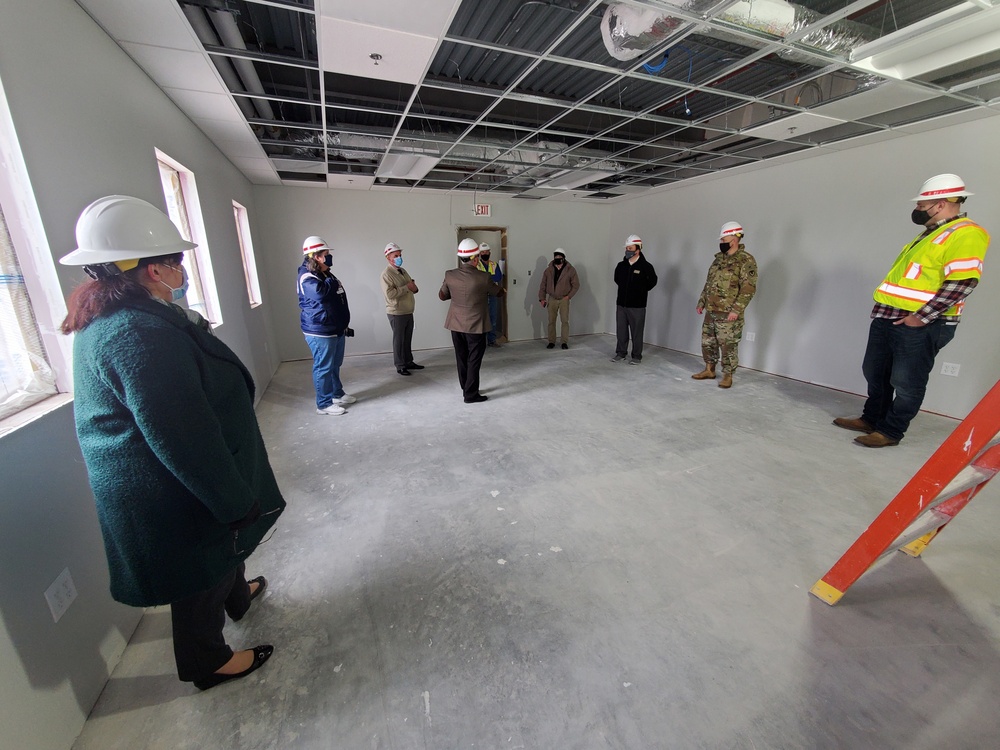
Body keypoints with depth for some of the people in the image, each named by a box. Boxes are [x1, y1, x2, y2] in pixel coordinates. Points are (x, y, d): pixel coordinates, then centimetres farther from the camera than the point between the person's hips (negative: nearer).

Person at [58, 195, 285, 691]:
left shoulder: (105, 320, 3)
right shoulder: (141, 333, -31)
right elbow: (183, 438, -30)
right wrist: (236, 501, -21)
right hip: (176, 497, -10)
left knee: (222, 549, 31)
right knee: (200, 578, 14)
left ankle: (237, 595, 57)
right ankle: (208, 663, 40)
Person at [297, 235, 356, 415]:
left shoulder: (324, 274, 16)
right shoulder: (307, 277, -16)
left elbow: (338, 301, 22)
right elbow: (320, 292, -38)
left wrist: (345, 325, 24)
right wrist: (331, 281, -16)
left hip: (336, 329, 10)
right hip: (320, 332, -10)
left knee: (335, 365, 19)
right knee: (323, 367, -2)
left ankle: (337, 394, 33)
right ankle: (324, 404, 8)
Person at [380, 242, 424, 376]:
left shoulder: (403, 271, 12)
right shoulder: (386, 274, -13)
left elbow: (414, 289, 16)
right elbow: (389, 294, -25)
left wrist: (413, 286, -8)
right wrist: (406, 287, -21)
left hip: (408, 312, 7)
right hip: (396, 313, -7)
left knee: (407, 339, 15)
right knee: (399, 340, 2)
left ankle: (409, 362, 27)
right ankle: (400, 366, 12)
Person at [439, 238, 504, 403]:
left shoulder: (450, 275, -6)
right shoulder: (482, 278, -17)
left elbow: (442, 296, 8)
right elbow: (499, 293, 0)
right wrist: (493, 286, 21)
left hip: (456, 324, 5)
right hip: (475, 326, -4)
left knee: (461, 358, 16)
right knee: (473, 360, 6)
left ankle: (466, 389, 29)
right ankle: (471, 394, 12)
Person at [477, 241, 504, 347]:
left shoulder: (495, 264, 10)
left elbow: (499, 277, -6)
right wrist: (491, 277, -18)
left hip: (493, 295, 4)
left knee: (493, 318, 9)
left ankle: (492, 339, 19)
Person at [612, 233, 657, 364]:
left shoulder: (645, 266, -8)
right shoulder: (621, 265, 5)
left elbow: (652, 281, 3)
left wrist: (641, 291, 8)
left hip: (637, 306, -4)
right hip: (621, 304, 4)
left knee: (636, 332, 2)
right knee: (621, 330, 10)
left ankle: (636, 356, 12)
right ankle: (620, 353, 22)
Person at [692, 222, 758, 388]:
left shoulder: (746, 260, -11)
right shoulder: (719, 258, 14)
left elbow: (748, 288, -17)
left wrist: (736, 309, -23)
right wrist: (701, 302, 16)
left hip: (728, 314, -8)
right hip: (711, 311, 8)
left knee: (728, 345, 0)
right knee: (707, 341, 13)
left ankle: (727, 376, 12)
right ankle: (709, 370, 28)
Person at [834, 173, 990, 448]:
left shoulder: (965, 233, -11)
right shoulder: (929, 235, 19)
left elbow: (962, 282, -20)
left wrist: (921, 317, -21)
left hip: (921, 325, -9)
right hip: (888, 318, 10)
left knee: (906, 382, 0)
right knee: (875, 373, 16)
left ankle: (890, 431, 11)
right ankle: (871, 419, 29)